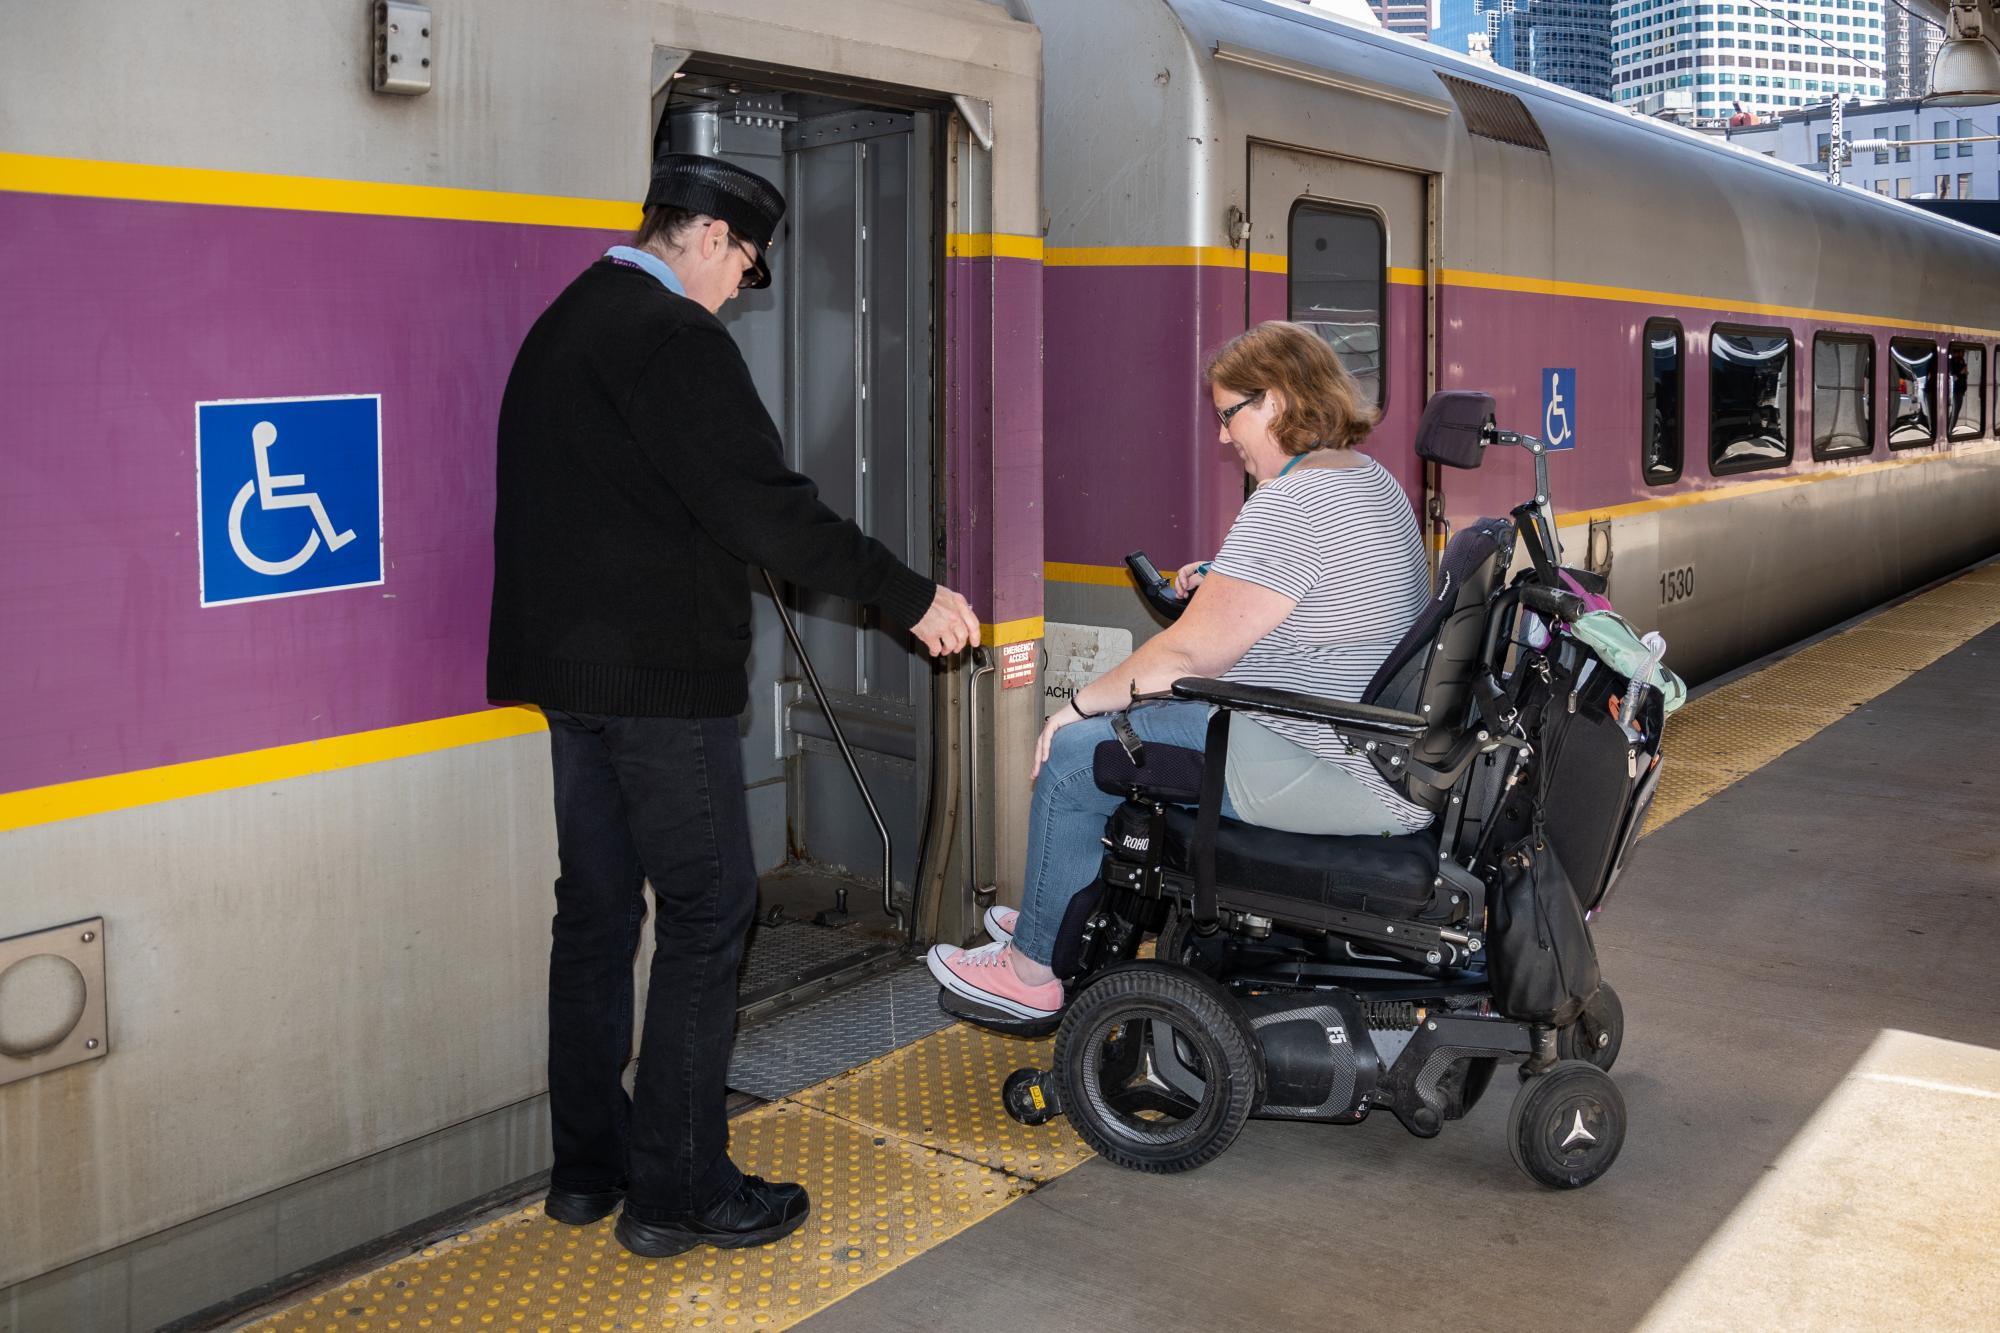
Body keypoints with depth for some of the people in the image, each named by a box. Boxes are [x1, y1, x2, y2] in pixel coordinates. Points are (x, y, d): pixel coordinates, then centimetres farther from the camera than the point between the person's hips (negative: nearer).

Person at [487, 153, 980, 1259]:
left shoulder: (563, 325, 16)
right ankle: (677, 1191, 4)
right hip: (659, 671, -10)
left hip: (571, 667, 10)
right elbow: (762, 506, -20)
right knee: (705, 916, -2)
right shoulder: (673, 335, -14)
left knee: (596, 910, 14)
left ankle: (588, 1166, 23)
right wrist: (911, 597, -15)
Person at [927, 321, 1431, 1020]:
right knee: (1134, 721, 25)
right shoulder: (1370, 478, 11)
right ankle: (1058, 918, 36)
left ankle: (1033, 968, 18)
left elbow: (1189, 654, -21)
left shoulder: (1291, 504, -22)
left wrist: (1080, 702, -6)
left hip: (1325, 774, -11)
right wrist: (1225, 581, 15)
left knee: (1071, 759, 2)